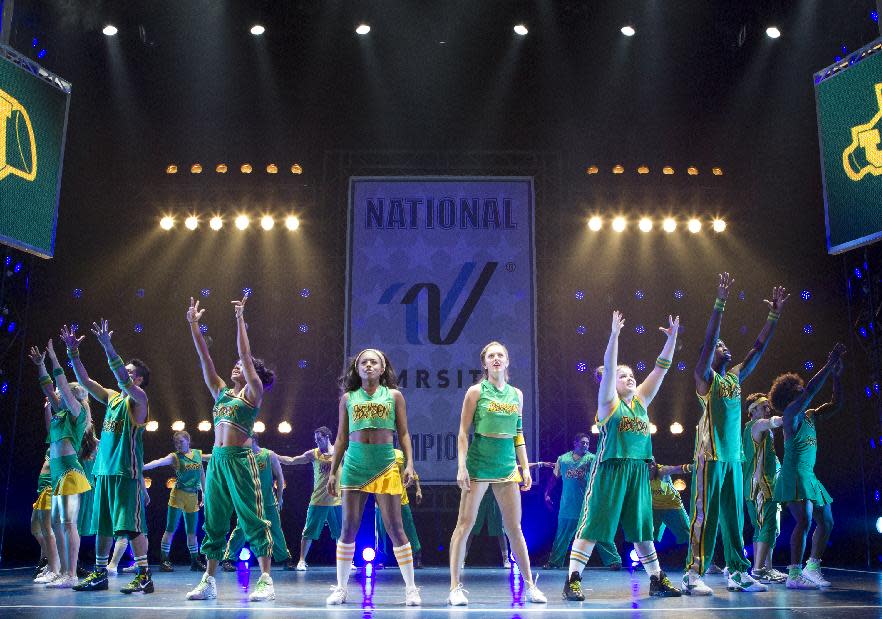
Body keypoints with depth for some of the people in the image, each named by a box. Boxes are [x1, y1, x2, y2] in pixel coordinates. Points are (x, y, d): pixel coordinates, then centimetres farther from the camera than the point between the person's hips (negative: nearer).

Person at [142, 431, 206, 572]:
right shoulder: (175, 457, -6)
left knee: (192, 531, 10)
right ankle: (164, 560, 1)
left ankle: (195, 561, 18)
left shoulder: (198, 454, 6)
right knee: (171, 529, -4)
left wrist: (204, 493, 13)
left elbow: (202, 474, 14)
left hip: (193, 497, 4)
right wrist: (143, 466, -41)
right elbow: (159, 462, -23)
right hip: (178, 495, -4)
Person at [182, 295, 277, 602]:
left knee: (252, 518, -5)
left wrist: (240, 319, -12)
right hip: (217, 459, 7)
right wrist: (193, 325, 8)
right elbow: (205, 359, 12)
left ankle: (266, 580, -2)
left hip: (240, 459, -7)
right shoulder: (222, 392, 16)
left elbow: (245, 355, -9)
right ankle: (209, 580, 16)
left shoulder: (252, 393, 1)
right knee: (214, 520, 9)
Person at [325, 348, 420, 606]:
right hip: (354, 466, 1)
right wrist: (333, 472, 10)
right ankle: (341, 587, 14)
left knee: (395, 528, -1)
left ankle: (410, 587, 8)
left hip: (385, 467, -1)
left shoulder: (393, 396, 7)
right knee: (349, 528, 3)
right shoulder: (348, 398, 11)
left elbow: (403, 433, 6)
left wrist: (409, 463, -6)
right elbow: (341, 438, 13)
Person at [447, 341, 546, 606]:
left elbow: (519, 434, 16)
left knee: (514, 527, 9)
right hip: (478, 463, -4)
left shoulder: (516, 394, 11)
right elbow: (463, 432, -4)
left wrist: (525, 467, 11)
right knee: (465, 524, -3)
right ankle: (455, 587, 3)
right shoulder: (476, 391, -2)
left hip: (507, 465, 4)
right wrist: (461, 467, -12)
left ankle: (530, 584, 17)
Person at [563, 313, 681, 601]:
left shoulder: (641, 400, 13)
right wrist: (614, 334, -24)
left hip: (638, 470, 6)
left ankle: (657, 580, 22)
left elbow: (661, 368, 9)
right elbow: (608, 367, -15)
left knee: (642, 527, 14)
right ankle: (573, 581, -4)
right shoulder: (609, 402, -1)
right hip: (610, 469, -6)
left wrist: (672, 338, 2)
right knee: (593, 524, -6)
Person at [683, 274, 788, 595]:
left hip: (734, 456, 7)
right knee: (704, 515, -8)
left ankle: (737, 572, 14)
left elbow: (758, 349, 17)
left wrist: (774, 315, 13)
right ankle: (693, 575, -6)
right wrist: (720, 303, -21)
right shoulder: (705, 378, -2)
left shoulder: (734, 377, 17)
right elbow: (709, 340, -15)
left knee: (734, 517, 9)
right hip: (711, 455, -7)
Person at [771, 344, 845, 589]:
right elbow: (811, 390, -17)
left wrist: (837, 376, 10)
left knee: (826, 522, 11)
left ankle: (812, 568, 20)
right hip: (794, 475, -9)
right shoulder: (791, 414, -6)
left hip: (809, 476, 9)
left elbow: (836, 405, 19)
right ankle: (794, 574, -19)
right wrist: (830, 364, -14)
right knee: (804, 521, -19)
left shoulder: (810, 416, 17)